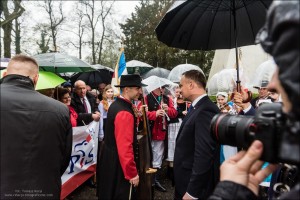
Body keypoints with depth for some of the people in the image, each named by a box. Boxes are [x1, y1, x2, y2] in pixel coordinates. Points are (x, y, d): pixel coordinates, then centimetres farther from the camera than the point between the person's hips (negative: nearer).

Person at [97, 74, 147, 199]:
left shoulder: (115, 105, 3)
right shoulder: (125, 113, -27)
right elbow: (125, 147, -28)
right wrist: (132, 173, -20)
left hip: (109, 159, 10)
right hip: (119, 164, -9)